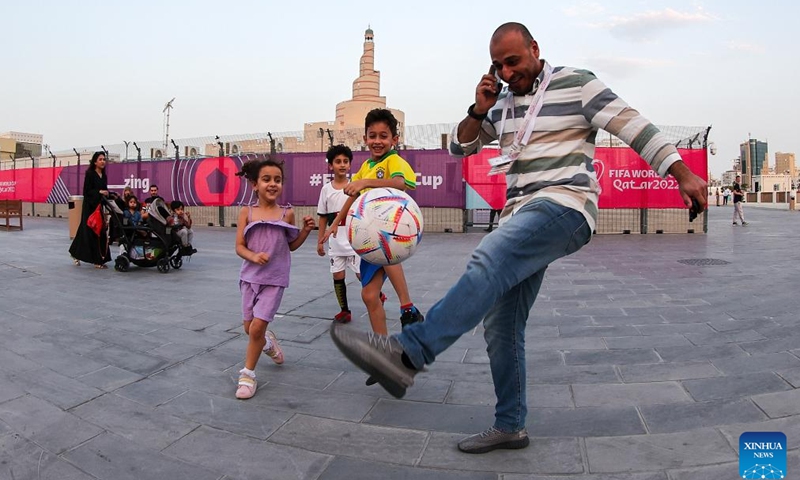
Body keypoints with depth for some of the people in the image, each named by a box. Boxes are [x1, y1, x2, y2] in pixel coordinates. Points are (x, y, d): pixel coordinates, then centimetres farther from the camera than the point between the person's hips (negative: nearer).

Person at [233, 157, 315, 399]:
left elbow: (291, 246, 10)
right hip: (250, 276, 2)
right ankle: (267, 341, 48)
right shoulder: (246, 212, -3)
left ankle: (248, 374, 11)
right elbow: (239, 247, -3)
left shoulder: (287, 213, -2)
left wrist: (305, 230, -7)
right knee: (249, 327, 13)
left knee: (257, 327, -8)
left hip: (275, 278, -2)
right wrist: (254, 257, -23)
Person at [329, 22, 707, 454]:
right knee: (501, 328, 4)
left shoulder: (575, 84, 2)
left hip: (564, 207, -7)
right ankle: (509, 427, 16)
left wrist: (682, 173, -9)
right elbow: (460, 146, 23)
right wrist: (479, 110, 5)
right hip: (521, 218, 8)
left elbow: (633, 125, -2)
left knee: (488, 262, -35)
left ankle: (406, 354, -44)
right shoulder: (504, 103, 20)